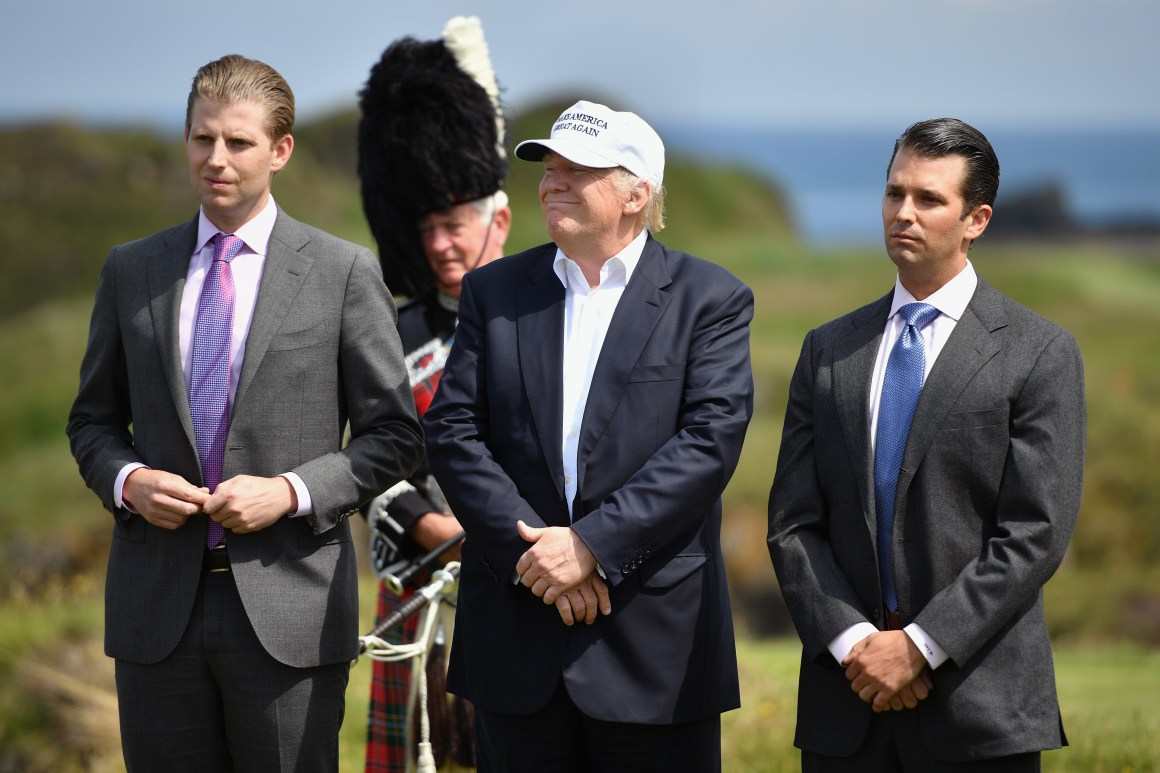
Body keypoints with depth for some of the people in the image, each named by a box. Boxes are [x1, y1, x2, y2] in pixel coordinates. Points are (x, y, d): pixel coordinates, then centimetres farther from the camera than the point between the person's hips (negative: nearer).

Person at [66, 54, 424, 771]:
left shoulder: (344, 272, 1)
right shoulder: (132, 271, 10)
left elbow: (395, 435, 2)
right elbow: (94, 420, 17)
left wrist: (292, 492, -12)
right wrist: (127, 481, -5)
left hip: (289, 607, -3)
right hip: (158, 602, 3)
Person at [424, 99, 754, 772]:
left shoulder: (711, 299, 1)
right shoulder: (493, 292, 11)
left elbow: (712, 439, -10)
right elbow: (452, 431, 2)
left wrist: (590, 544, -16)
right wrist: (530, 550, -10)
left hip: (657, 636, -2)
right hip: (516, 632, 3)